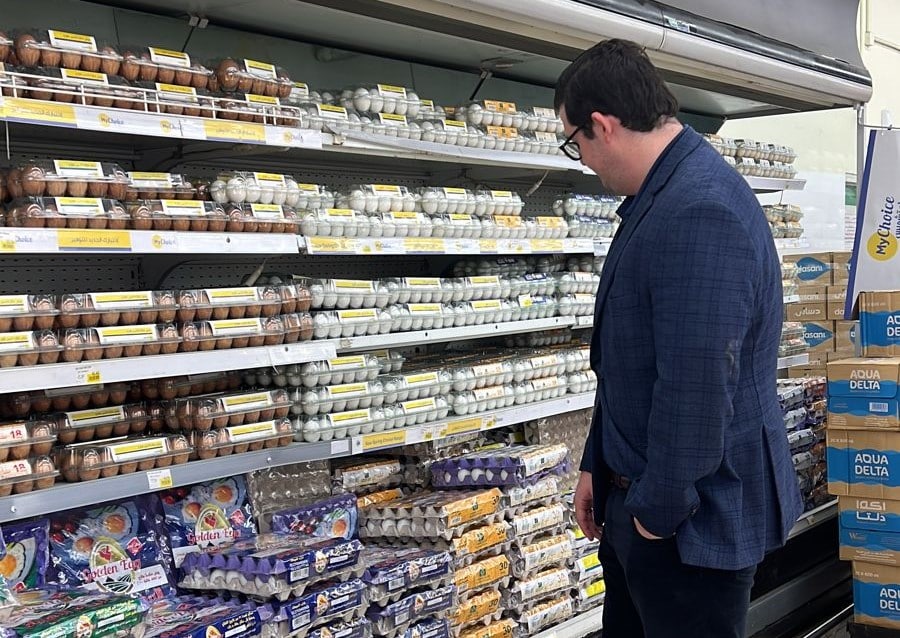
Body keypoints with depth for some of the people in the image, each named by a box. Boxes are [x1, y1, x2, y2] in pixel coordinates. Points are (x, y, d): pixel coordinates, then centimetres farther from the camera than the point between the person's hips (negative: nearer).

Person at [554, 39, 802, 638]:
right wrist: (598, 465, 17)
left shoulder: (700, 212, -25)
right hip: (639, 499, 10)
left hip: (692, 518, -10)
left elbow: (697, 387, -28)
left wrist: (659, 509, -17)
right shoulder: (659, 199, 10)